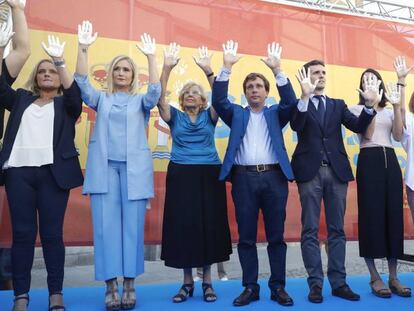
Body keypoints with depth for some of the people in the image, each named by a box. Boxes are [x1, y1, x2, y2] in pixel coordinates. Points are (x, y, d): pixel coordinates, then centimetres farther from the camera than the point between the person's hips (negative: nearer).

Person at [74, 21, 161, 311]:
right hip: (104, 168, 1)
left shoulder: (141, 100, 11)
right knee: (106, 225, -2)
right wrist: (83, 48, -13)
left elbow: (155, 91, -8)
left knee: (132, 225, 0)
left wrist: (151, 57, -17)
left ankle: (129, 285, 8)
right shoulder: (101, 99, 14)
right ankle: (111, 287, 5)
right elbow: (82, 83, -1)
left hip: (134, 168, -1)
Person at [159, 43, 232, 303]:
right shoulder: (175, 116, 8)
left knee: (209, 224, 2)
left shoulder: (209, 116, 8)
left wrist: (208, 69, -22)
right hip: (181, 175, 0)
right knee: (182, 225, 1)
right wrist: (167, 68, -19)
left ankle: (207, 282, 15)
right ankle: (187, 282, 15)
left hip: (209, 175, 0)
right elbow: (160, 97, -8)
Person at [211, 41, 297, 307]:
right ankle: (250, 287, 13)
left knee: (276, 236, 4)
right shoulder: (237, 114, 16)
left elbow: (291, 102, -2)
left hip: (274, 177, 0)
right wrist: (227, 67, -8)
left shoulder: (275, 114, 16)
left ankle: (278, 286, 14)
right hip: (244, 178, 0)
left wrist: (278, 70, -10)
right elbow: (218, 100, 0)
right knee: (246, 237, 3)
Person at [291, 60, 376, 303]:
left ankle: (339, 283, 15)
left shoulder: (338, 105, 16)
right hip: (310, 171, -3)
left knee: (337, 229, 7)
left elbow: (359, 127, 2)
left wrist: (370, 105, -15)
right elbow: (296, 126, -16)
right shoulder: (299, 105, 6)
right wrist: (305, 95, -28)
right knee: (310, 230, 0)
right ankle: (316, 284, 7)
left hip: (337, 171, 3)